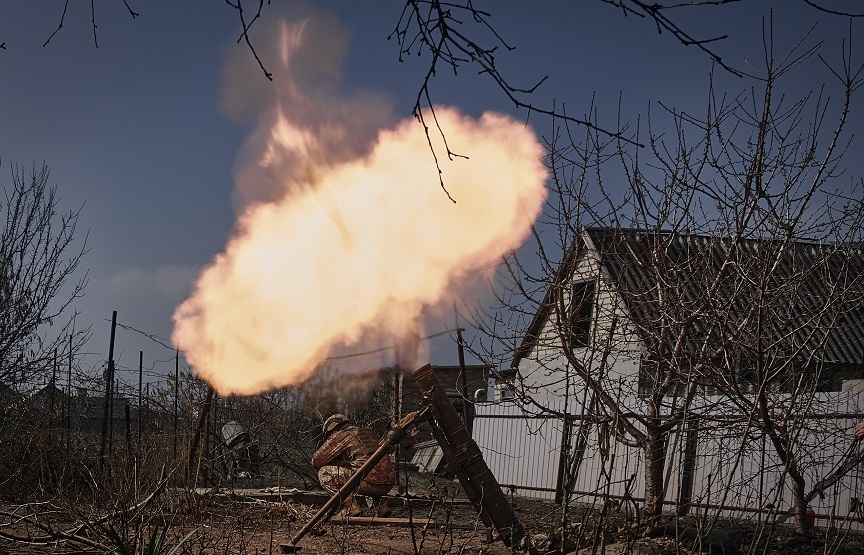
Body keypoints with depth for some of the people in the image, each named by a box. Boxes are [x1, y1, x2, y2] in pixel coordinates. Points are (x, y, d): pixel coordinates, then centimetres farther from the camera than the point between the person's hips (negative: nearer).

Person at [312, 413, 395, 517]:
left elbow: (316, 461, 8)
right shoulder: (370, 432, 27)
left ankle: (351, 507, -4)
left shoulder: (341, 435, 6)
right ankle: (381, 505, 21)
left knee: (324, 473, 2)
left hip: (371, 483, -8)